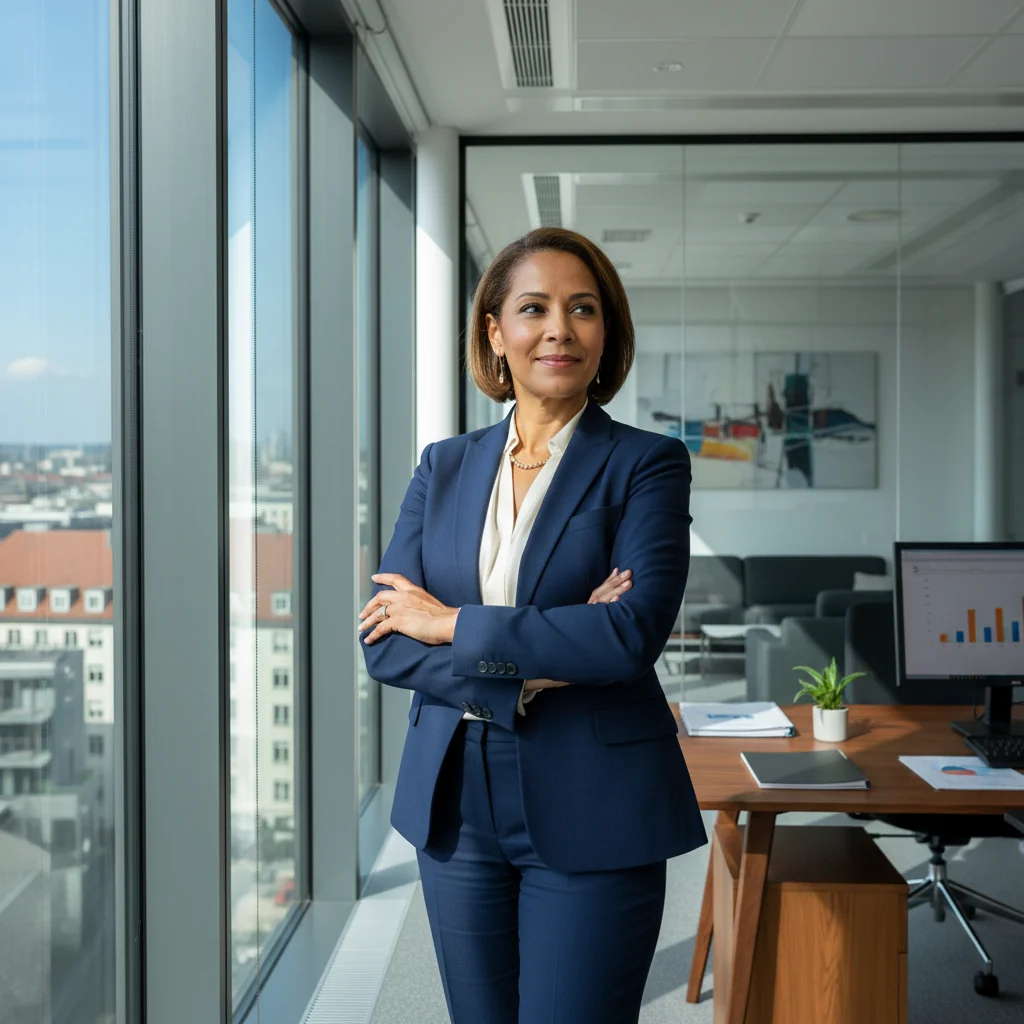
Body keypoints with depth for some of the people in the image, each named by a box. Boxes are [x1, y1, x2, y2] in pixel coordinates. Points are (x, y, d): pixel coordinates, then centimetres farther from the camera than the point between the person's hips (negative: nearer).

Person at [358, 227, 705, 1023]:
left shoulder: (646, 464, -3)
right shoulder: (444, 467, 7)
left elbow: (635, 633, -18)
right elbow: (383, 641, -1)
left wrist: (454, 623, -11)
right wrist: (529, 669, -15)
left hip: (590, 815, -4)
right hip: (458, 806, 4)